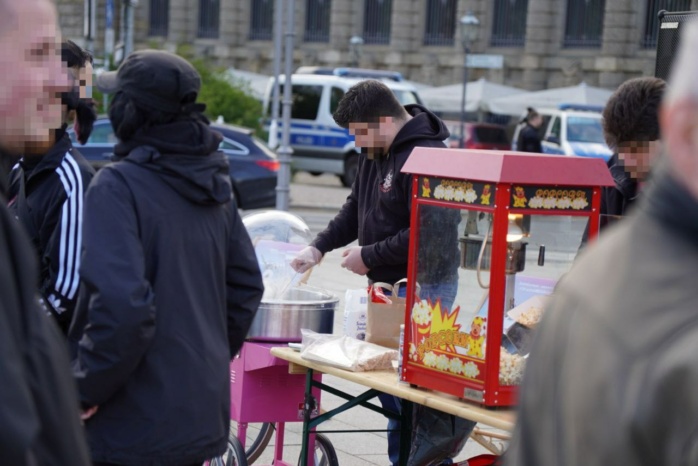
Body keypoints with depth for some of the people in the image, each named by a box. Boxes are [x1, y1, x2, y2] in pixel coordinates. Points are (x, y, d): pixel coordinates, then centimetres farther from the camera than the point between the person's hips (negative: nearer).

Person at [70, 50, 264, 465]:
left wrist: (86, 389, -15)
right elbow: (247, 287, 14)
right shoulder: (213, 185, 8)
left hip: (137, 428, -7)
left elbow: (122, 305, -26)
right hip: (203, 416, 8)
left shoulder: (118, 187, -17)